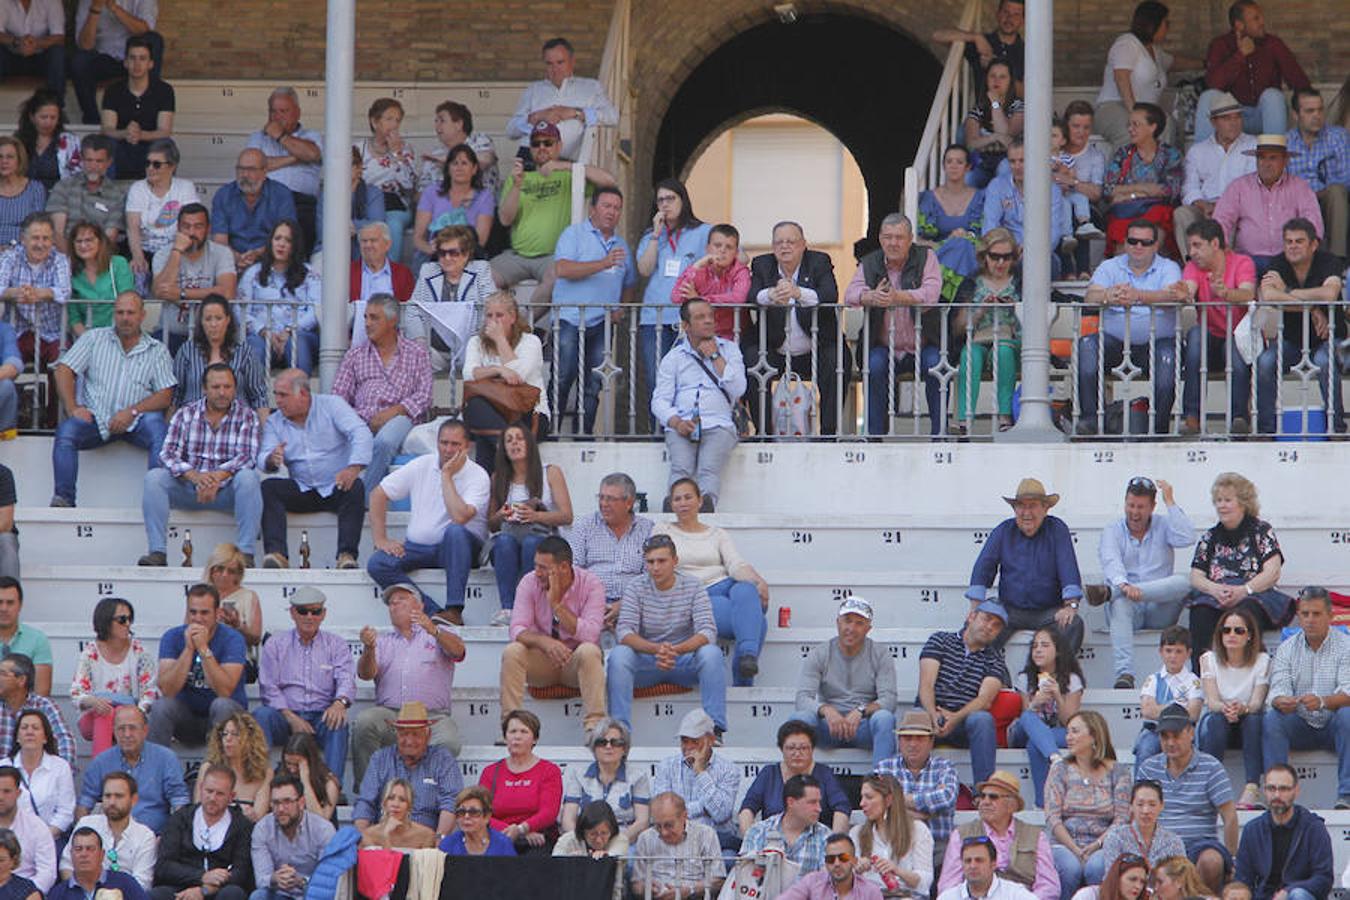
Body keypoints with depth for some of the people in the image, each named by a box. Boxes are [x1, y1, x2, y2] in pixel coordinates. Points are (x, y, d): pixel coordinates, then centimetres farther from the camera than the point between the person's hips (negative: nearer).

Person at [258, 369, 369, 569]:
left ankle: (347, 555, -41)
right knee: (268, 487, -23)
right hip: (302, 491, 3)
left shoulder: (332, 405, 0)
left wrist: (354, 468, -32)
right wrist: (272, 460, -29)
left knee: (356, 487, -34)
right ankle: (276, 554, -37)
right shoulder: (274, 423, 9)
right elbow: (263, 461, -2)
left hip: (336, 488, -3)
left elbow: (361, 433, -14)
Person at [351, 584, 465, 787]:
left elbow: (457, 650, -5)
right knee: (363, 722, -30)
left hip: (432, 716, -2)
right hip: (389, 715, 2)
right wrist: (368, 650, -15)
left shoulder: (439, 633, 19)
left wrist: (432, 631, -25)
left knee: (448, 743, -33)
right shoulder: (382, 641, 25)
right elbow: (366, 674, 8)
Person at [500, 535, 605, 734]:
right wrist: (544, 642, -36)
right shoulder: (530, 583, -6)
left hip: (576, 664, -2)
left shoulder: (590, 585, -11)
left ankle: (594, 727, -37)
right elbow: (517, 630, -15)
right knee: (512, 652, -28)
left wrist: (557, 604, -26)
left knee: (589, 651, -35)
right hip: (541, 661, 2)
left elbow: (589, 635, -22)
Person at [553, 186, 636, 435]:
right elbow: (562, 269, -14)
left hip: (602, 323, 5)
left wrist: (621, 308, 6)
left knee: (593, 386, 3)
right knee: (563, 379, -11)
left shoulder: (621, 245, 20)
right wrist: (603, 264, -21)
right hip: (570, 320, -5)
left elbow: (628, 284, 28)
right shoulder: (574, 234, 2)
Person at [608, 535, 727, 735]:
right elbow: (624, 632, -15)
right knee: (618, 654, -29)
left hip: (685, 662, 0)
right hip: (646, 662, 0)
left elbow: (708, 632, -15)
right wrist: (655, 649, -35)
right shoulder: (636, 588, -3)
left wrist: (676, 650, -35)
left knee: (711, 653, -30)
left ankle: (714, 728, -28)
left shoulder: (693, 587, -4)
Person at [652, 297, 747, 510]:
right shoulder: (673, 357, 17)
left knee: (710, 469, -30)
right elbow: (660, 401, 9)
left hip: (719, 424, 0)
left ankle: (706, 505, -53)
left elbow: (738, 389, 5)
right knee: (681, 468, -29)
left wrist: (716, 357, 2)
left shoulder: (728, 349, 19)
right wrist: (676, 422, -12)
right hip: (682, 425, 0)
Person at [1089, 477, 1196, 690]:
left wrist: (1170, 502, -5)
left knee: (1184, 581, -28)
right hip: (1129, 611, -1)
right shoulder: (1112, 531, 8)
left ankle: (1108, 592, -39)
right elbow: (1111, 562, -13)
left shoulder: (1163, 527, 13)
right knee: (1120, 604, -37)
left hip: (1159, 611, 1)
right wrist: (1123, 585, -35)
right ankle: (1124, 676, -51)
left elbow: (1187, 538, -10)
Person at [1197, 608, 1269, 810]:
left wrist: (1242, 708, -40)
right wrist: (1224, 708, -39)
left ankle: (1252, 789, -44)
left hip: (1249, 722, 0)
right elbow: (1212, 701, -14)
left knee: (1254, 718, -34)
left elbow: (1257, 702, -15)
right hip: (1218, 723, 0)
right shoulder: (1209, 659, -3)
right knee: (1216, 719, -34)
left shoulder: (1262, 660, -4)